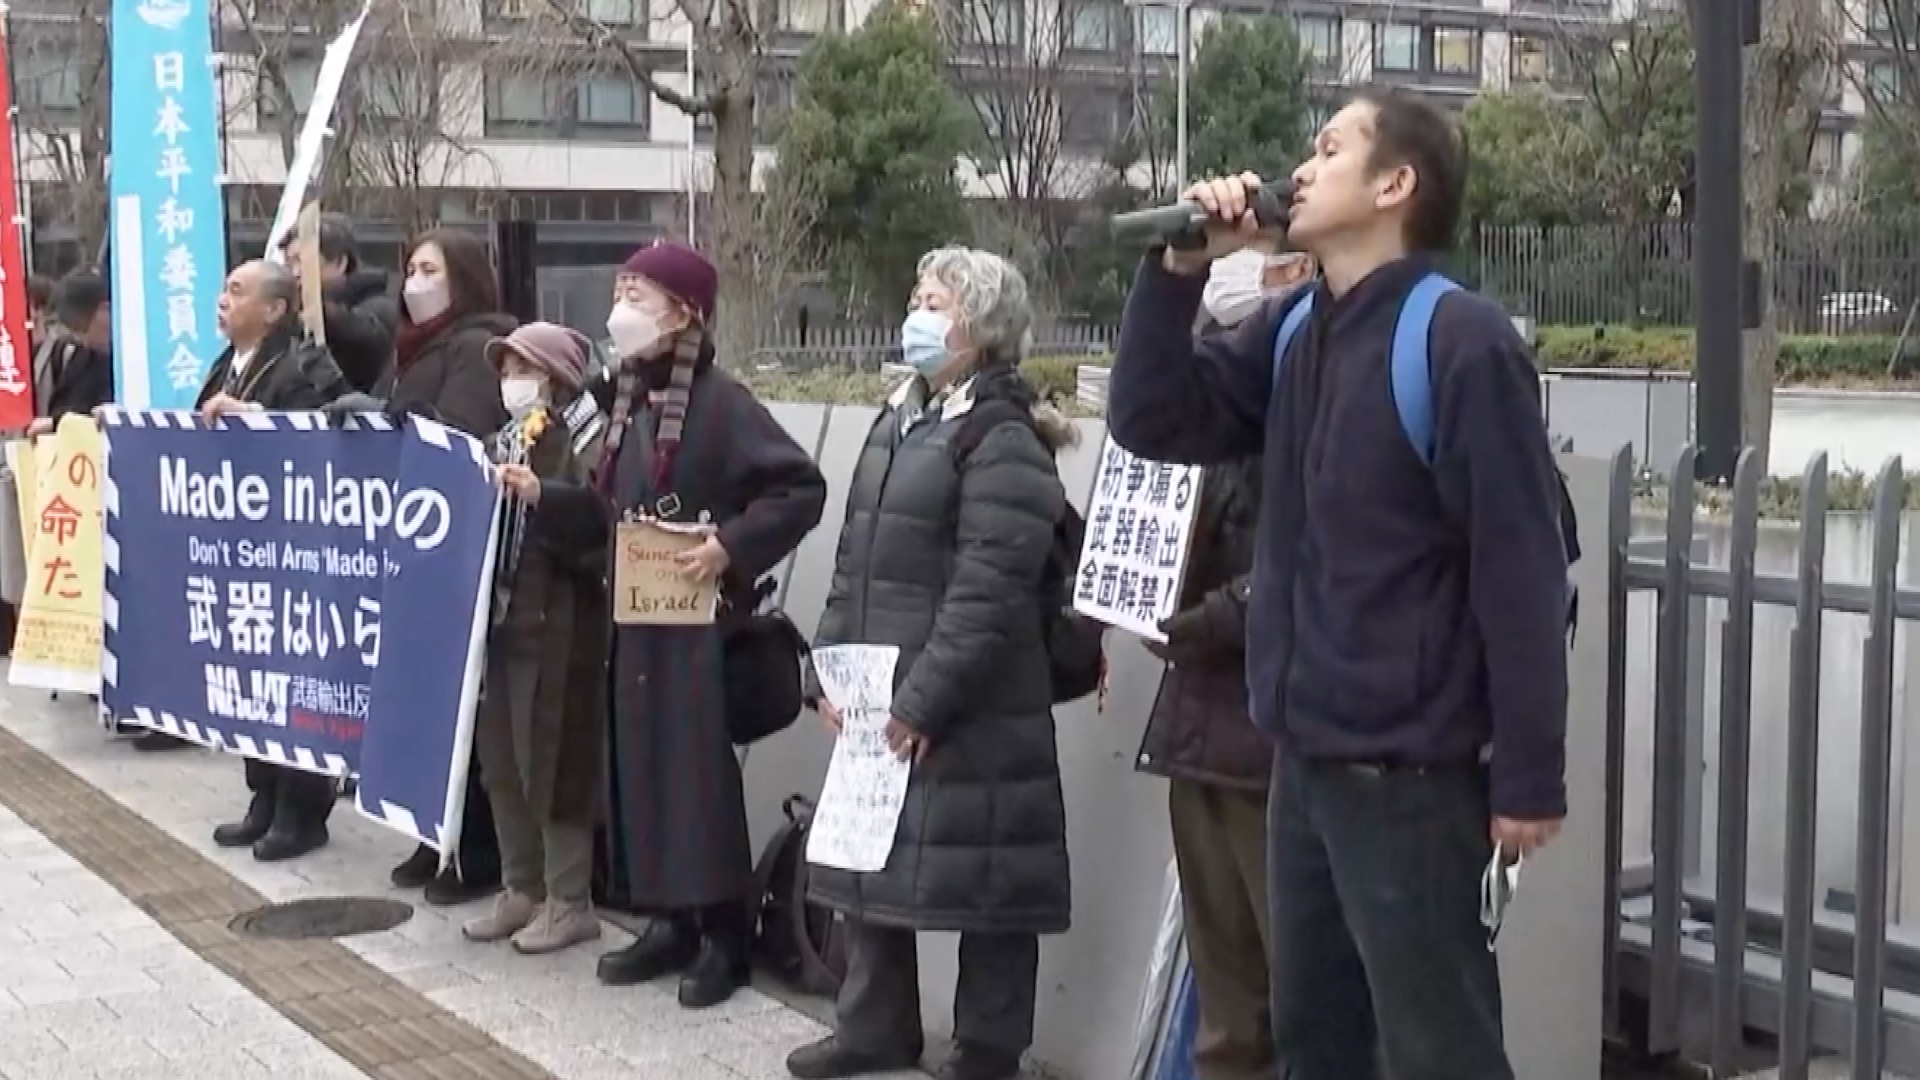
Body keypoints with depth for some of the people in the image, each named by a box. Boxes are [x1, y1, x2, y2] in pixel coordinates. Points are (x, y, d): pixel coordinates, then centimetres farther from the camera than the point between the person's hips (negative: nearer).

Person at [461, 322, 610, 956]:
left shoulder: (588, 439, -7)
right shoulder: (506, 440, 15)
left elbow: (602, 524, -19)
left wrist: (541, 496, -27)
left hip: (561, 628, -8)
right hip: (502, 620, 8)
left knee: (555, 763, -2)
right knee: (501, 763, 12)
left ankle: (569, 901, 9)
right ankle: (522, 889, 24)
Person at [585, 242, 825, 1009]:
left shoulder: (719, 400, -14)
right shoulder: (628, 398, 9)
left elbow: (802, 488, -17)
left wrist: (731, 546, -22)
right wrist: (542, 497, 3)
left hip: (700, 617, -8)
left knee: (701, 767, -3)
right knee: (641, 763, 10)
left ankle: (723, 933, 8)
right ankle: (670, 921, 20)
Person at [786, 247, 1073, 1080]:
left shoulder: (1004, 441, -13)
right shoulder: (897, 420, 15)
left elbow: (986, 592, -20)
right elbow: (855, 560, 17)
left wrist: (921, 700, -20)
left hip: (965, 711, -9)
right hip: (875, 698, 9)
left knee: (977, 877, 0)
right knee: (870, 856, 16)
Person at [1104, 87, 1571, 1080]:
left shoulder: (1461, 341, -15)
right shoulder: (1288, 334, 8)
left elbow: (1522, 571, -16)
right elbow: (1151, 423, 10)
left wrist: (1528, 779, -16)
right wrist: (1177, 273, -2)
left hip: (1407, 769, -8)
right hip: (1303, 755, 8)